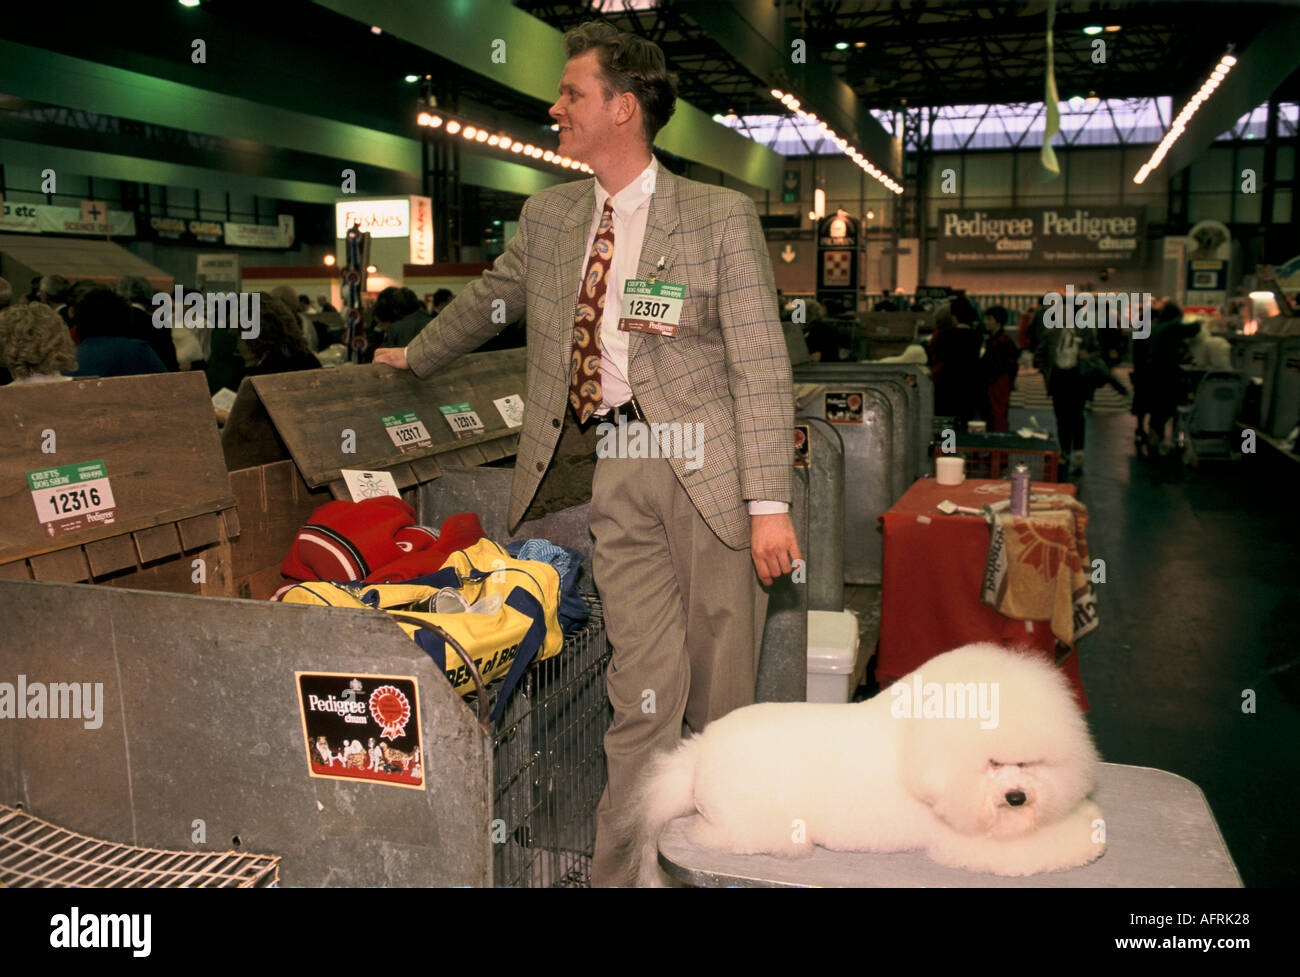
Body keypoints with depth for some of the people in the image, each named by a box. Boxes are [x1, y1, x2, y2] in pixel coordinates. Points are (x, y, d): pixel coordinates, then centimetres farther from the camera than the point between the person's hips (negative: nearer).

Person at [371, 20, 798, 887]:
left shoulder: (721, 216, -1)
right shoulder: (548, 218, 14)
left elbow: (761, 366, -6)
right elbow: (488, 299, 33)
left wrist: (770, 502, -13)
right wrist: (415, 358, 45)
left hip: (708, 462, -3)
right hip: (616, 472, 3)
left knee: (723, 691, 5)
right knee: (646, 683, -1)